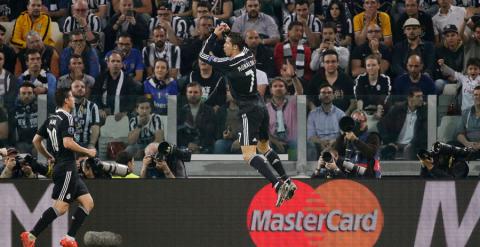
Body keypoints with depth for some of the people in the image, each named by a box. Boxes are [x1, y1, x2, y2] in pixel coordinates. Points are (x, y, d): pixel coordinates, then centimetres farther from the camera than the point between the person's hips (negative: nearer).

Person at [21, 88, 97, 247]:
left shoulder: (51, 119, 15)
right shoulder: (67, 118, -11)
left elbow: (36, 141, 18)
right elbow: (67, 143, -23)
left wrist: (49, 157, 28)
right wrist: (88, 152, -11)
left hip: (61, 167, 10)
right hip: (66, 167, -10)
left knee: (88, 203, 7)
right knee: (61, 207, -11)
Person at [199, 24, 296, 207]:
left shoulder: (229, 64, -14)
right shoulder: (248, 55, 6)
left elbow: (203, 55, -2)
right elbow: (242, 45, 32)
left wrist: (215, 35, 1)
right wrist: (228, 32, 23)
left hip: (250, 111, -8)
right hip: (261, 107, 8)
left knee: (248, 155, -12)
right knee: (264, 147, 25)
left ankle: (278, 185, -27)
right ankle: (287, 181, 23)